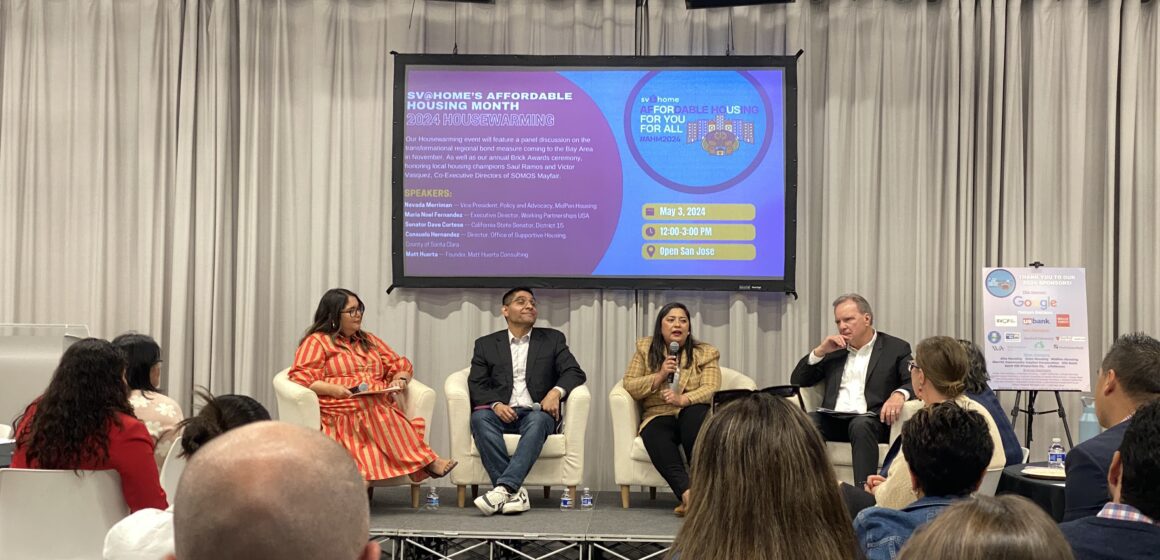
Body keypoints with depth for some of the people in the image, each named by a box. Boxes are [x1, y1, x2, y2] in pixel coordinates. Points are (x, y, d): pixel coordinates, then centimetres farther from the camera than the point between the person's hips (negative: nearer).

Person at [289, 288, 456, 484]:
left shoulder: (369, 341, 28)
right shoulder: (316, 341, 11)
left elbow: (401, 364, 27)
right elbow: (300, 378, -1)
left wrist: (400, 379, 2)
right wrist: (333, 389, -17)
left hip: (381, 407, 5)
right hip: (343, 411, -4)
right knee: (377, 412, -36)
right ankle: (425, 461, -39)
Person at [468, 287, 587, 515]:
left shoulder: (552, 339, 17)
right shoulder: (486, 344, 16)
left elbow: (575, 372, 7)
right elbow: (476, 384, 6)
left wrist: (556, 391, -15)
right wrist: (496, 404, -15)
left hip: (536, 412, -1)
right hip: (502, 412, 1)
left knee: (538, 420, -35)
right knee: (480, 417, -32)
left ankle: (504, 488, -45)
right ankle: (514, 492, -37)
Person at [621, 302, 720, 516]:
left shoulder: (706, 353, 9)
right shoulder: (645, 348, 12)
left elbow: (711, 390, -6)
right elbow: (629, 386, 5)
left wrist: (683, 400, -25)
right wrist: (659, 376, -9)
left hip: (692, 416, 0)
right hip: (658, 417, 1)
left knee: (696, 412, -38)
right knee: (655, 436, -36)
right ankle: (687, 493, -50)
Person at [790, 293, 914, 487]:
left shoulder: (896, 348, 11)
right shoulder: (834, 349, 22)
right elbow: (797, 381, 20)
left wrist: (899, 394, -24)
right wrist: (819, 351, 5)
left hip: (870, 421, -3)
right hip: (833, 420, 3)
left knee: (860, 424, -37)